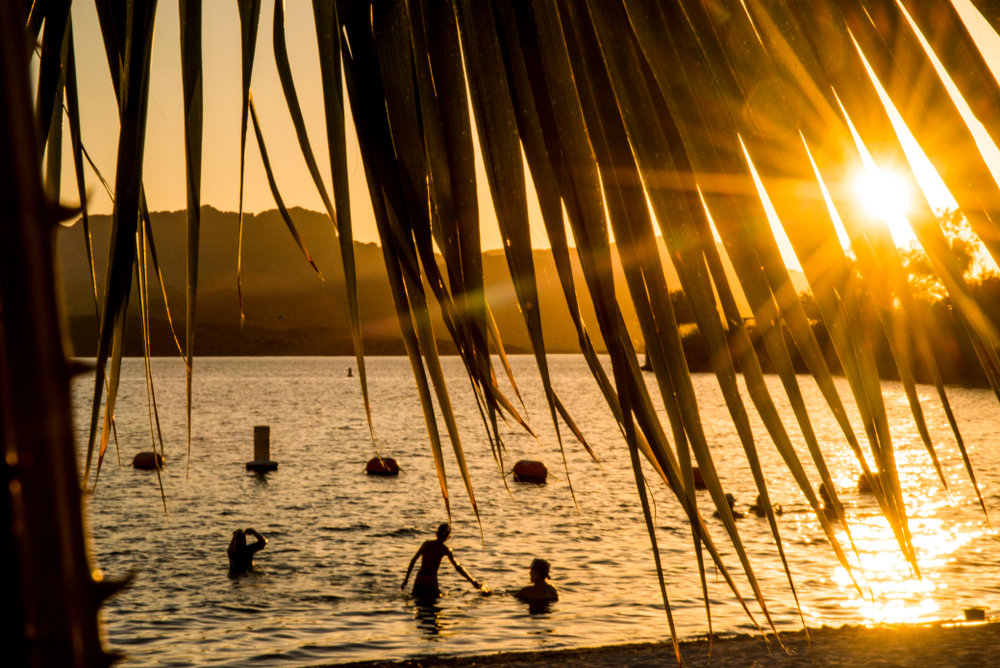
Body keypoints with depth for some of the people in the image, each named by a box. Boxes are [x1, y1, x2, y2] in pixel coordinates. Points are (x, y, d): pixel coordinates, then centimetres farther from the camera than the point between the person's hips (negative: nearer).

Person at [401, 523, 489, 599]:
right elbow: (458, 567, -2)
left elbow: (413, 560, 14)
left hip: (419, 577, 5)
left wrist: (406, 579, 20)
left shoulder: (426, 543, 12)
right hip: (431, 578, -5)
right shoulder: (445, 549, -1)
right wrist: (473, 582, 4)